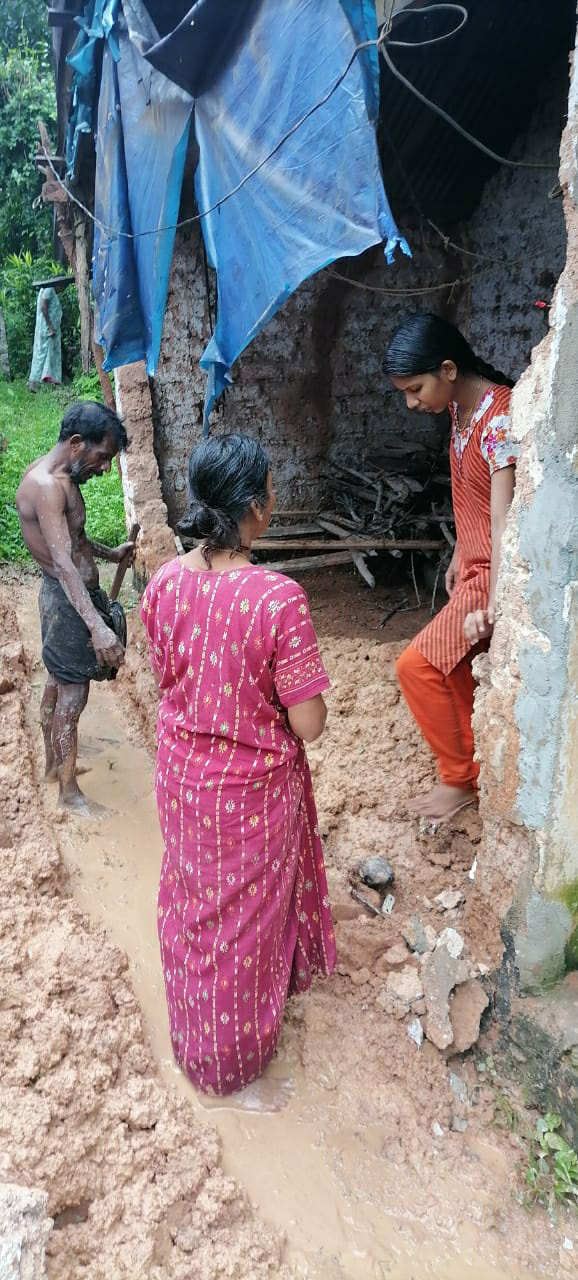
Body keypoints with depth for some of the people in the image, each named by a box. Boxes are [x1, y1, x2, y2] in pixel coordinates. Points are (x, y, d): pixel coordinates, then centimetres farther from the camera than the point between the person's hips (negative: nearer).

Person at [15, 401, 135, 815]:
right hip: (68, 601, -10)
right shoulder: (45, 484, -24)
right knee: (72, 698, -1)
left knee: (58, 684, 22)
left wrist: (111, 553, 22)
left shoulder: (61, 478, 7)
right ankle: (70, 792, 11)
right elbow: (63, 563, -33)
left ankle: (54, 762, 39)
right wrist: (97, 626, -40)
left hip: (70, 597, 10)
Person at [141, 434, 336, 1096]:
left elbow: (165, 677, 2)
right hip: (254, 786, -5)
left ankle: (196, 1038, 52)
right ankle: (239, 1049, 43)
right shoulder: (278, 598, -29)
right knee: (248, 912, 19)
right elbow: (308, 724, -22)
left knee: (193, 901, 27)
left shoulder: (163, 583, -13)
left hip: (182, 773, 5)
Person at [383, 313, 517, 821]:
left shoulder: (501, 418, -25)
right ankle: (475, 771, 34)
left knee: (417, 665, -11)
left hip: (492, 575, -9)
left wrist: (494, 602, -41)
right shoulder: (461, 409, 3)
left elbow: (503, 517, -34)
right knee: (450, 667, 17)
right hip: (474, 567, 10)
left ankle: (459, 779, 8)